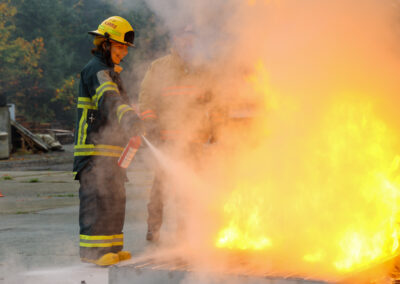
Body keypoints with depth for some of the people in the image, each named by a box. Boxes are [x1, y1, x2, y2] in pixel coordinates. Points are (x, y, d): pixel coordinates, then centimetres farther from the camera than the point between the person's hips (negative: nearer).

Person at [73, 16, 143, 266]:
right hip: (95, 146, -10)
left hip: (110, 148, 10)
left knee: (114, 198, 11)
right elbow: (109, 98, -33)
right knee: (98, 197, -11)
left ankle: (111, 247, 16)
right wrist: (128, 117, -48)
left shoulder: (110, 71, 21)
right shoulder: (96, 70, -14)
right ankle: (92, 250, -9)